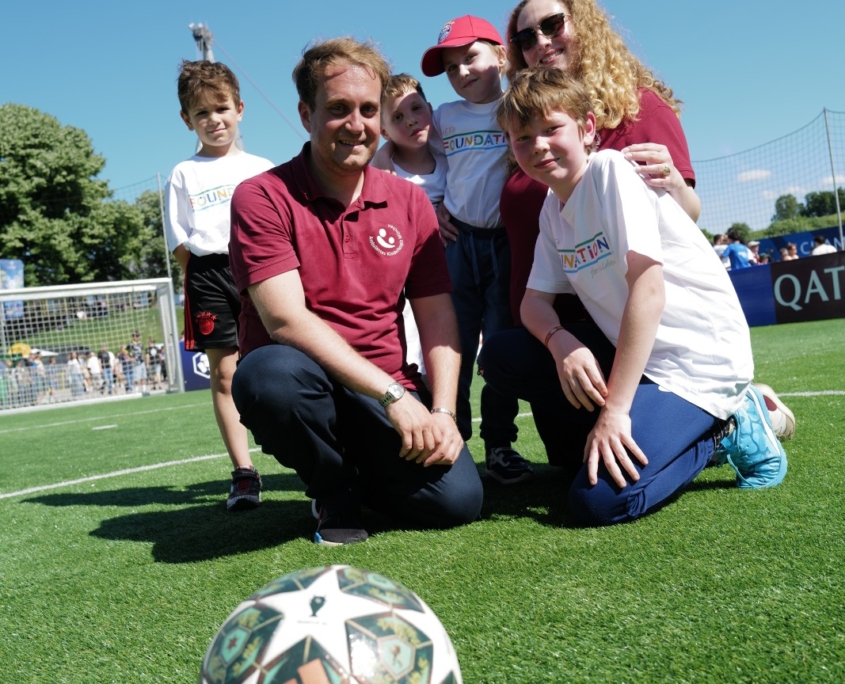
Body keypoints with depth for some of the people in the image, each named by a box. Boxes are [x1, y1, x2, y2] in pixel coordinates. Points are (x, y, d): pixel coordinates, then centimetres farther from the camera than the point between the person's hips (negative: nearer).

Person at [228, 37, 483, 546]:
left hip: (390, 396, 3)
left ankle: (365, 478, 18)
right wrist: (392, 394, -24)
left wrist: (443, 412, -12)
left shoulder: (409, 202, 7)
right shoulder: (263, 197, -7)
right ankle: (335, 491, -4)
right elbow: (285, 318, -19)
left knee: (458, 499, -20)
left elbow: (437, 315, 3)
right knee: (272, 372, -38)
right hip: (303, 383, -3)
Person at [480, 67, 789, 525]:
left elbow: (648, 287, -23)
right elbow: (535, 300, 7)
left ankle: (725, 428, 2)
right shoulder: (553, 209, 8)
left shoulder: (612, 171, -16)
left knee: (600, 502, -20)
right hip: (628, 349, 8)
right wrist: (559, 341, -18)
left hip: (697, 359, -8)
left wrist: (614, 409, -24)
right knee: (498, 358, -2)